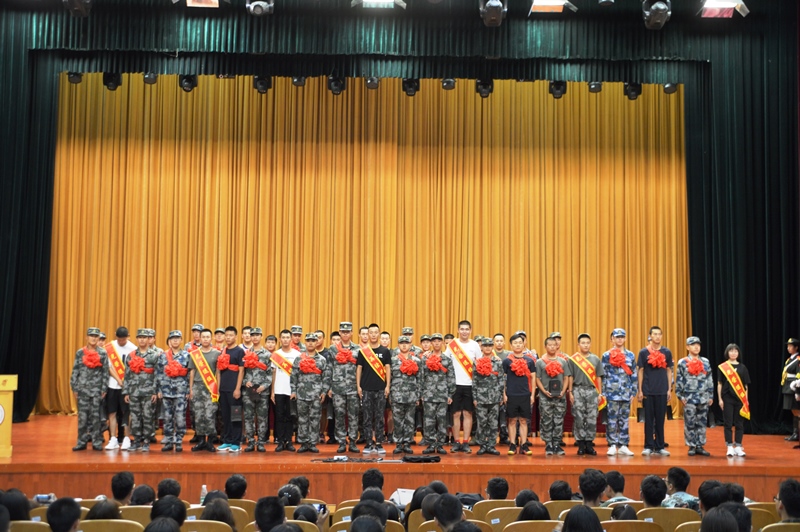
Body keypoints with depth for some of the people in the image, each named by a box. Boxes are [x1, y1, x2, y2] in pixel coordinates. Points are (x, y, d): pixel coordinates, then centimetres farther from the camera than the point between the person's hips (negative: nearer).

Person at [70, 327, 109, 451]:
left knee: (96, 415, 3)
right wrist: (74, 389, 0)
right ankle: (82, 442, 9)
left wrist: (104, 389, -3)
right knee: (82, 416, 2)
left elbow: (105, 372, 2)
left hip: (97, 389, -1)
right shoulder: (80, 352, 4)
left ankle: (97, 442, 8)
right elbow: (75, 371, 5)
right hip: (83, 388, 1)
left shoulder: (103, 353, 2)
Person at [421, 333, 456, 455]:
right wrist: (421, 393, 2)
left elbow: (451, 378, 5)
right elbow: (421, 377, 7)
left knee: (442, 420, 1)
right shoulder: (425, 359, 7)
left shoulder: (447, 360, 6)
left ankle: (440, 445, 9)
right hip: (429, 394, 0)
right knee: (429, 420, -1)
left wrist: (450, 394, 0)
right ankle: (431, 445, 6)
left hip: (443, 395, 0)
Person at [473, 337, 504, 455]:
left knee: (493, 423, 3)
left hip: (494, 398, 1)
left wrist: (501, 397, 0)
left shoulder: (498, 362, 5)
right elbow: (474, 381, 3)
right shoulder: (477, 363, 3)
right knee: (482, 422, 2)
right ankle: (482, 445, 10)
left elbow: (502, 381, 5)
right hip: (481, 397, -1)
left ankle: (491, 446, 10)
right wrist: (474, 398, -2)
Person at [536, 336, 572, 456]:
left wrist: (563, 391, -6)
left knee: (559, 422, 3)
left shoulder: (563, 361, 9)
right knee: (547, 422, 1)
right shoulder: (540, 362, 3)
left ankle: (557, 444, 11)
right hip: (545, 397, -2)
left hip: (560, 397, 2)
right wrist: (544, 391, -12)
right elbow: (537, 379, 1)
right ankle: (548, 445, 8)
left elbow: (566, 378, 9)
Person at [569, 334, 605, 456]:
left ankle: (589, 444, 9)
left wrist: (600, 393, 5)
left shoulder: (595, 359, 9)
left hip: (592, 391, 2)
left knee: (592, 419, 1)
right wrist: (570, 392, -4)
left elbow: (598, 378, 10)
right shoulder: (573, 359, 4)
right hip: (578, 391, -2)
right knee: (579, 419, -1)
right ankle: (581, 445, 5)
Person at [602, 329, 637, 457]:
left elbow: (634, 375, 11)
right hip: (612, 393, -3)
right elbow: (603, 375, 2)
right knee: (612, 419, -4)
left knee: (624, 419, 6)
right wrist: (603, 393, -4)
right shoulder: (607, 355, 3)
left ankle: (623, 446, 11)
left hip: (626, 393, 3)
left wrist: (633, 392, 5)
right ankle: (612, 446, 2)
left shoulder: (630, 355, 11)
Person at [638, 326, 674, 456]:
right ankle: (648, 447, 8)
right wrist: (640, 390, -2)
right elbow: (640, 371, 2)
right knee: (649, 419, 3)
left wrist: (669, 389, 4)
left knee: (660, 419, 6)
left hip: (662, 391, 2)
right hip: (648, 391, -2)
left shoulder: (667, 352, 7)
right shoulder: (644, 352, 1)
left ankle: (659, 447, 12)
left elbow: (669, 371, 10)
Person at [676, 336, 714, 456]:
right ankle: (691, 447, 8)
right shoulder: (682, 362, -1)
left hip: (703, 398, 3)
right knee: (690, 423, 0)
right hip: (689, 398, -3)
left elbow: (710, 380, 11)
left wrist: (711, 396, 7)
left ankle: (700, 446, 15)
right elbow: (679, 380, 0)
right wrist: (680, 396, -6)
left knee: (702, 423, 7)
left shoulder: (705, 362, 8)